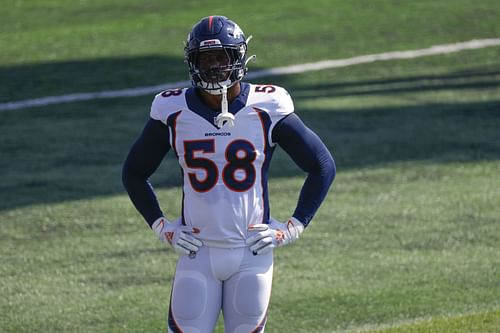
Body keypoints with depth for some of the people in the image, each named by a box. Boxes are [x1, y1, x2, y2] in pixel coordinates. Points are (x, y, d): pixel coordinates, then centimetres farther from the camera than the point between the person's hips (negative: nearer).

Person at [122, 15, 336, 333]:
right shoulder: (174, 113, -3)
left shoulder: (267, 110, -7)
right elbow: (135, 172, 13)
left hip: (252, 252, -1)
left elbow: (323, 166, 2)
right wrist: (161, 226, 3)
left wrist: (294, 227, -3)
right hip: (198, 251, 1)